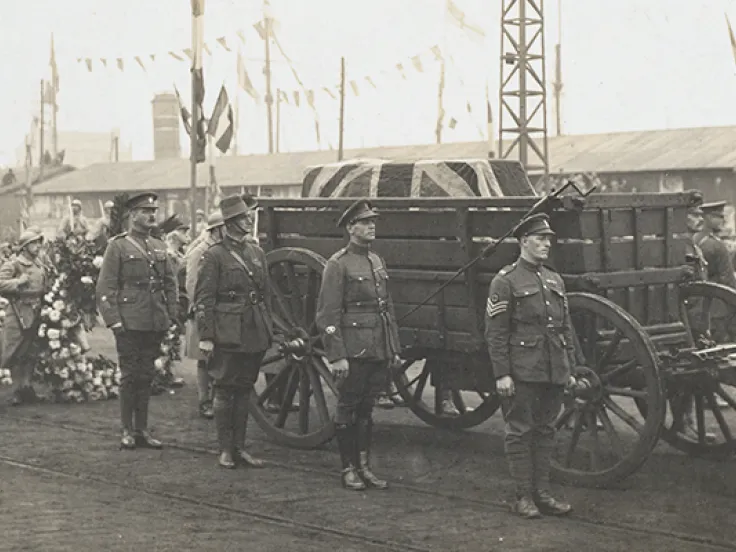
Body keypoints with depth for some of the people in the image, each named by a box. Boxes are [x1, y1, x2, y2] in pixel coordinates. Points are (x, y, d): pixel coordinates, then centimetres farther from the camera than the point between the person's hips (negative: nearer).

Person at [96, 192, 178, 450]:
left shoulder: (159, 247, 14)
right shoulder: (118, 246, -3)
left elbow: (170, 283, 17)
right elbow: (105, 287, -7)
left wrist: (172, 316, 9)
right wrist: (113, 320, -14)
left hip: (155, 323, 5)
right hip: (129, 321, -5)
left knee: (146, 376, 9)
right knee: (130, 376, 0)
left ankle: (142, 429, 16)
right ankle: (127, 431, 8)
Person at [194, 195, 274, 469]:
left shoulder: (257, 253, 11)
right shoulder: (214, 255, -7)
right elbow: (203, 299, -8)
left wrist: (269, 330, 13)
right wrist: (205, 337, -13)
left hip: (254, 334, 6)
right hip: (227, 335, -6)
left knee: (244, 390, 11)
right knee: (224, 391, 2)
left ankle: (239, 447, 18)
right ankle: (225, 449, 10)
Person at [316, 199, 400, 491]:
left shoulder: (377, 262, 14)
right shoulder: (338, 264, -8)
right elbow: (327, 315, -12)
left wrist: (394, 348, 15)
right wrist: (336, 356, -17)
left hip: (378, 351, 7)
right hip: (352, 351, -6)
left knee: (366, 409, 12)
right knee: (348, 409, 3)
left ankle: (364, 466, 19)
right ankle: (348, 469, 12)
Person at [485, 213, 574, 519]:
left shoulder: (554, 281, 15)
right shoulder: (505, 281, -6)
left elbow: (566, 328, 18)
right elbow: (495, 333, -9)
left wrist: (570, 367, 14)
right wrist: (501, 374, -14)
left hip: (554, 372, 6)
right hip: (522, 371, -6)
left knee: (545, 430, 10)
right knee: (520, 431, 1)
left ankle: (542, 493, 17)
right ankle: (523, 496, 7)